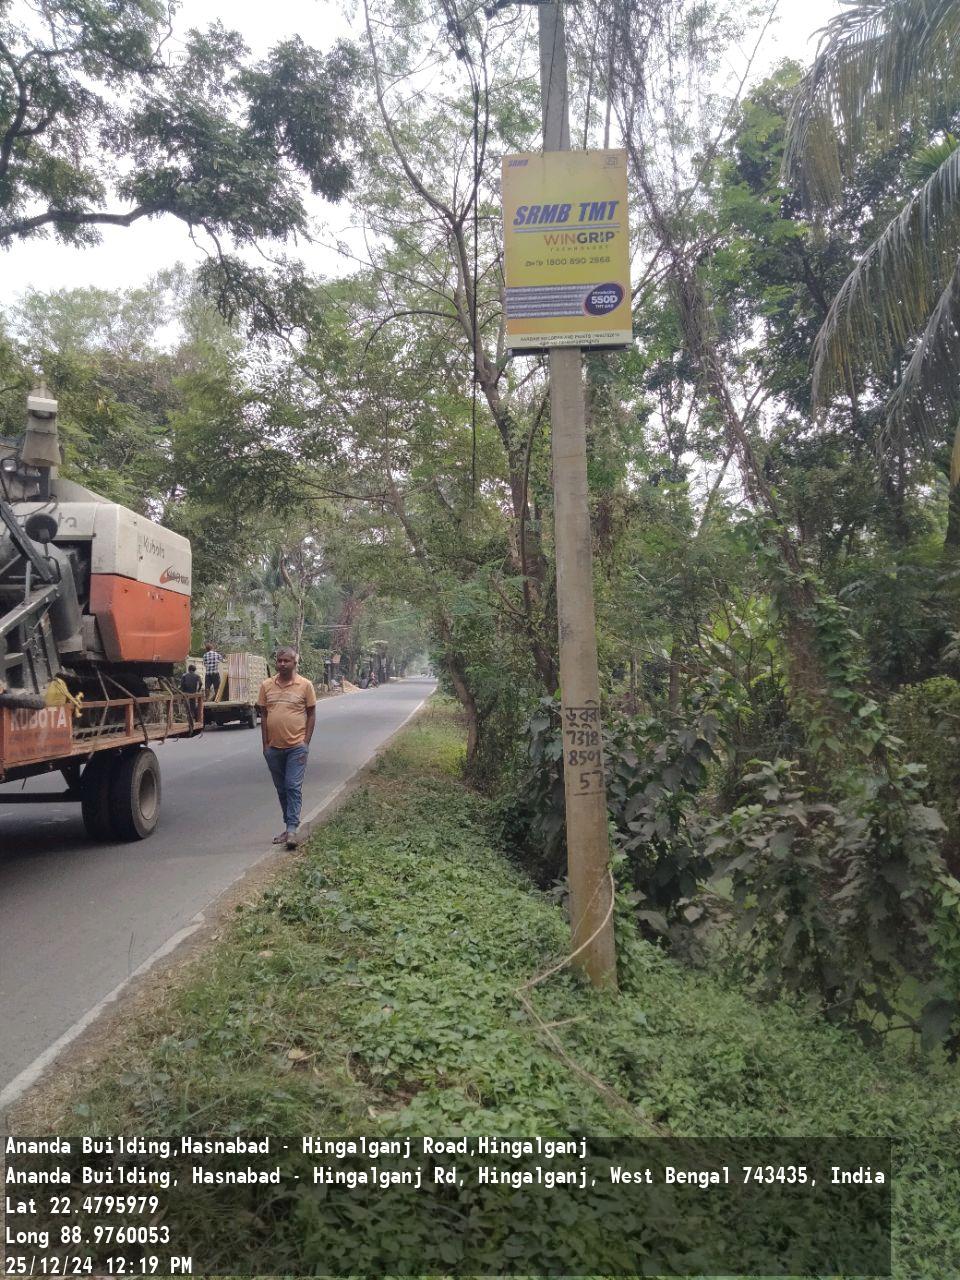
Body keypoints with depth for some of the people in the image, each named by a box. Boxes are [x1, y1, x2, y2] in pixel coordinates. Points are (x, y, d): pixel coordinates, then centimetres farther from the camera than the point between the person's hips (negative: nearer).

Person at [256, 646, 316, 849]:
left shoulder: (305, 685, -3)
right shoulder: (267, 686, 5)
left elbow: (311, 714, 0)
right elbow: (263, 715, 9)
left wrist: (306, 743, -5)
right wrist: (265, 744, 5)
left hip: (296, 746, -4)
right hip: (274, 747, 4)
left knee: (293, 787, -8)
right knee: (281, 789, 12)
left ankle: (292, 829, -8)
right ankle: (289, 826, 23)